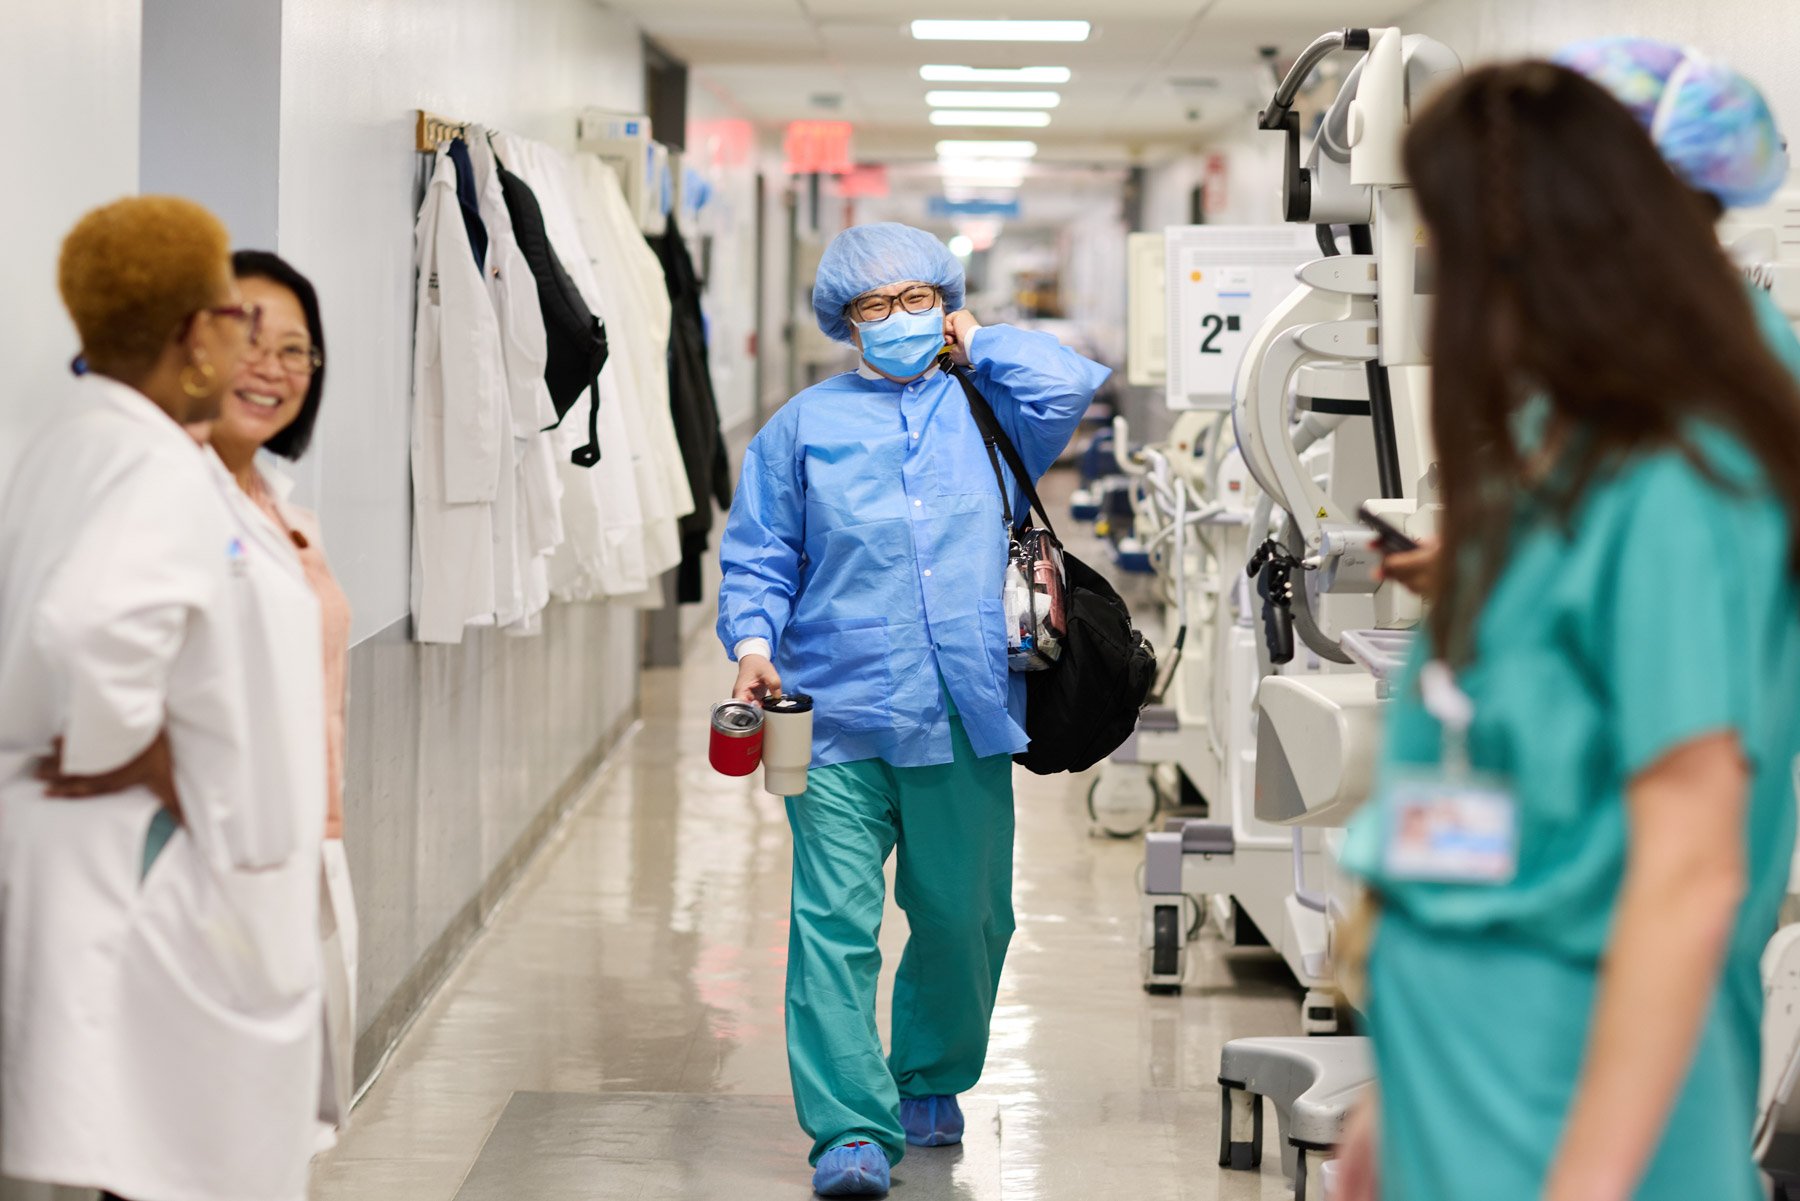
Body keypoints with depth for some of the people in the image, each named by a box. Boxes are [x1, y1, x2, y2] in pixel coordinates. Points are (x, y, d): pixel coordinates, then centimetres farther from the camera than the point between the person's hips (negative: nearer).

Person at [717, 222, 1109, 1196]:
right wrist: (752, 640, -5)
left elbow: (1070, 386, -4)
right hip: (837, 718, -1)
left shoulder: (983, 412, 15)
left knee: (963, 917, 10)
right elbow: (758, 555, 12)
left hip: (965, 715, 2)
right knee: (834, 923, -11)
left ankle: (931, 1085, 32)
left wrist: (977, 345, 10)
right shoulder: (803, 426, 13)